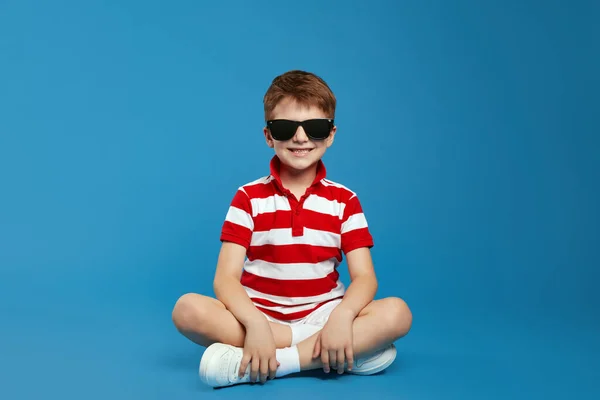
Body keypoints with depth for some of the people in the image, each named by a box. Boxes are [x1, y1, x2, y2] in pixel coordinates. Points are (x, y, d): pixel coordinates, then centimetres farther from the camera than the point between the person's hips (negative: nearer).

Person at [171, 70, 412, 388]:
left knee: (397, 313, -26)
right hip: (260, 316, 0)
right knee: (188, 309, -29)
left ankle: (246, 365, -30)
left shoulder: (344, 201, 3)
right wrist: (255, 324, -29)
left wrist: (342, 316, -27)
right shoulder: (249, 198, 0)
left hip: (322, 318, 1)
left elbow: (364, 277, -5)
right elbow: (226, 277, -9)